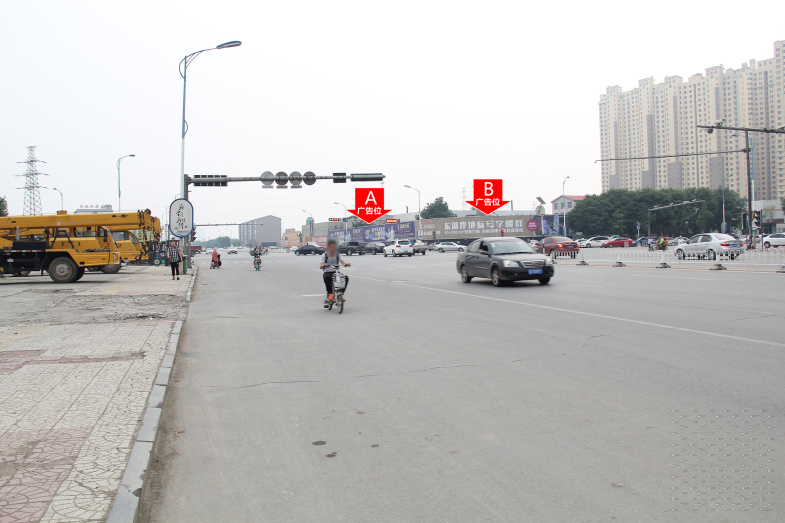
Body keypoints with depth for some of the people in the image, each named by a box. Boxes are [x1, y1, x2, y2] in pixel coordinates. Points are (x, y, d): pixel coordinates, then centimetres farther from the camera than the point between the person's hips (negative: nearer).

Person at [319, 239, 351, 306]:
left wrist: (346, 264, -27)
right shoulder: (325, 255, 4)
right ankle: (330, 294, -29)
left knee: (346, 278, -23)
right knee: (327, 278, -39)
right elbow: (320, 266, -7)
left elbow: (341, 261, -4)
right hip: (327, 272, -3)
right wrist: (323, 265, -32)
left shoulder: (337, 255, 13)